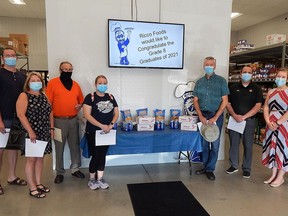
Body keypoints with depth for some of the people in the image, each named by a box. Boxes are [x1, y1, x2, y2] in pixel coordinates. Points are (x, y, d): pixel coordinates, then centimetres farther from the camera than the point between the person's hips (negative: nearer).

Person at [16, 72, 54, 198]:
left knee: (40, 158, 13)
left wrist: (51, 128, 8)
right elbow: (21, 115, -17)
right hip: (31, 133, -6)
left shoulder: (43, 96, 12)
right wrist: (30, 131, -21)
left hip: (44, 133, 6)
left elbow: (50, 112, 15)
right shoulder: (24, 96, -8)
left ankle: (38, 183, 25)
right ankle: (32, 188, 11)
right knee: (31, 159, 1)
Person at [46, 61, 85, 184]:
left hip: (73, 120, 4)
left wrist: (80, 106, -4)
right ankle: (60, 173, 20)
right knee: (59, 148, 7)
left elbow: (81, 100, 18)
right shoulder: (52, 83, -3)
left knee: (75, 146, 10)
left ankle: (75, 169, 26)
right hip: (59, 120, -4)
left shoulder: (75, 84, 10)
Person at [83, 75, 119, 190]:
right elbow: (87, 115, -16)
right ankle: (92, 179, 22)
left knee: (103, 155, 12)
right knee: (96, 155, 2)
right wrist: (101, 126, -22)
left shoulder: (111, 97, 8)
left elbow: (116, 113, 7)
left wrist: (111, 124, -11)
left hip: (107, 132, 4)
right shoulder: (90, 97, -7)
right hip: (93, 132, -4)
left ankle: (100, 179, 25)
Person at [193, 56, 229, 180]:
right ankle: (205, 167, 23)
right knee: (204, 143, 10)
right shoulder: (199, 82, 8)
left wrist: (215, 117, -13)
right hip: (203, 116, 3)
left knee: (215, 144, 2)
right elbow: (195, 100, 7)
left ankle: (210, 169, 14)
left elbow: (225, 101, -5)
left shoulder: (221, 81, -1)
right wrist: (201, 116, -7)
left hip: (216, 116, -3)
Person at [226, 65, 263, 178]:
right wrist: (234, 115, -14)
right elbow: (228, 104, 3)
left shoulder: (256, 88, 2)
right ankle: (233, 166, 23)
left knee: (248, 145, 4)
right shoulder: (233, 88, 7)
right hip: (234, 120, 2)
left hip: (249, 120, -1)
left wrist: (244, 116, -15)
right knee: (233, 143, 8)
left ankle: (246, 168, 16)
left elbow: (258, 105, -6)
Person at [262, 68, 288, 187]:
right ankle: (273, 174, 22)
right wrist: (268, 122, -9)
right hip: (271, 125, 5)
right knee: (271, 147, 9)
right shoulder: (271, 92, 10)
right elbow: (266, 108, 4)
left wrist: (277, 123, -17)